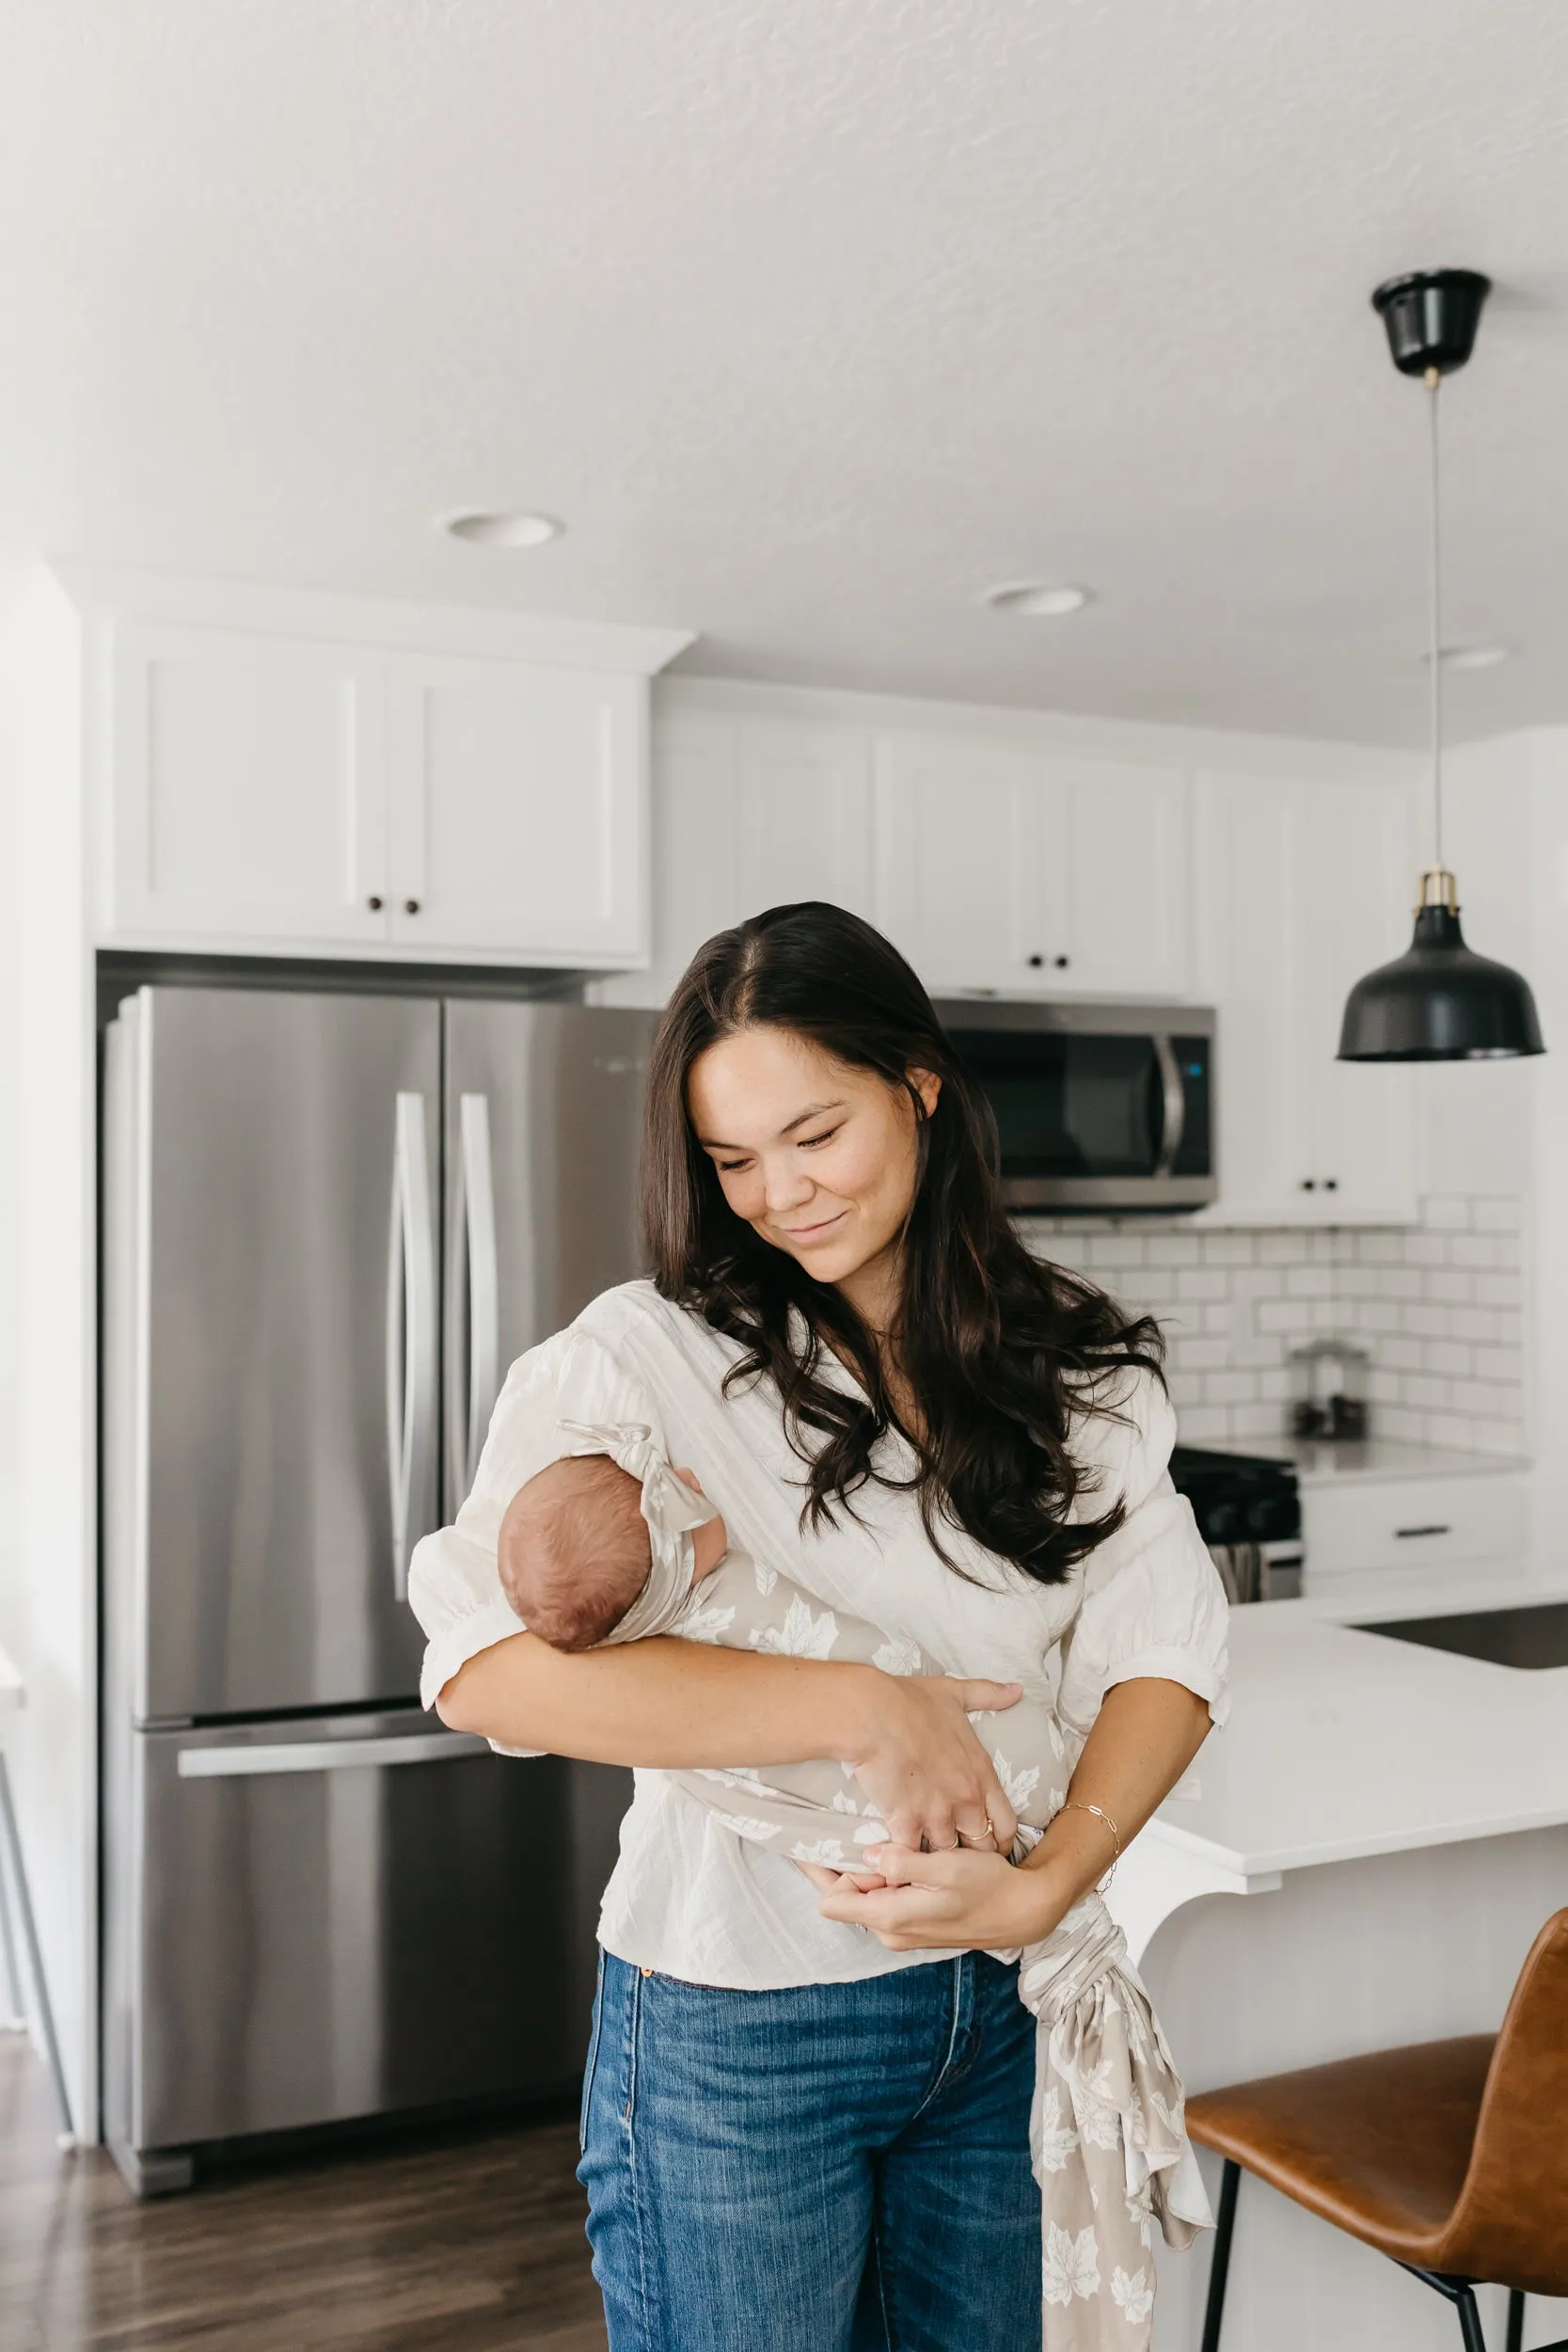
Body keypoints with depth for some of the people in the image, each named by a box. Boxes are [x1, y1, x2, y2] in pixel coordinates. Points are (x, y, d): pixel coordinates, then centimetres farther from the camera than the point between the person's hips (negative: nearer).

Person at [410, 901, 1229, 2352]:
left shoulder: (1072, 1364, 1)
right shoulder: (646, 1356, -14)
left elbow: (1164, 1657, -5)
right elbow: (485, 1667, -26)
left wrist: (1044, 1888, -21)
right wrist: (864, 1707, -28)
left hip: (1000, 2010, 4)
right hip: (738, 2025, -4)